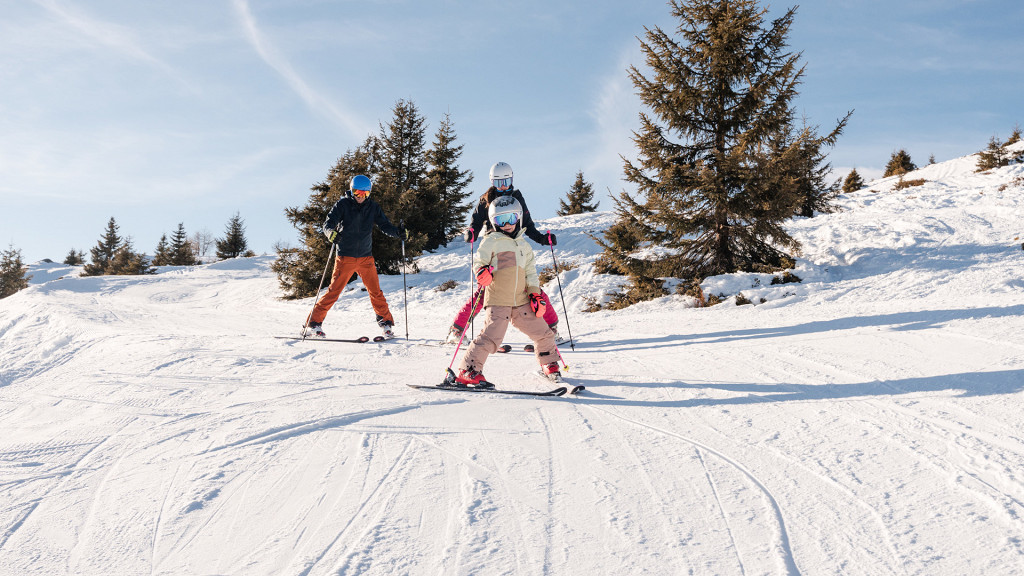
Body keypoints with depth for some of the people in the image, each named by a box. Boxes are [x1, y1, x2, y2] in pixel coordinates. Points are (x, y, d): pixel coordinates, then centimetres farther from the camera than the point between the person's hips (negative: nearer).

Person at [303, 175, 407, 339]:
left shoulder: (373, 207, 5)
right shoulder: (343, 205, -4)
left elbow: (384, 225, 4)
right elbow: (328, 223, -12)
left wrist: (398, 232, -16)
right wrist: (331, 232, -35)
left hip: (366, 257, 3)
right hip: (345, 257, -3)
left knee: (375, 292, 2)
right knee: (333, 291, -4)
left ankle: (386, 324, 17)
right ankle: (313, 324, 5)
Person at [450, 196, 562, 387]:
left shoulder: (524, 244, 18)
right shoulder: (491, 242, -1)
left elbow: (530, 272, 20)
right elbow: (478, 262, -2)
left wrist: (535, 293, 9)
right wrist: (482, 272, -25)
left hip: (521, 300, 6)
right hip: (498, 300, -6)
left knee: (542, 332, 11)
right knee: (491, 336, -20)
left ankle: (549, 365, 33)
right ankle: (467, 372, -13)